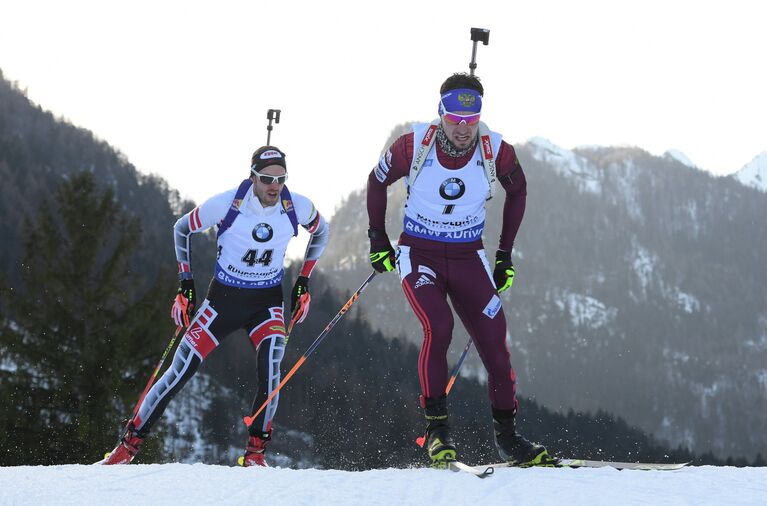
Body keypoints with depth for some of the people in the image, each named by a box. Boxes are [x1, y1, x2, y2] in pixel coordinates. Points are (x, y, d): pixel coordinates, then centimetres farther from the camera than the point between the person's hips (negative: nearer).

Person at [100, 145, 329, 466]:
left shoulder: (297, 208, -13)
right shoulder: (226, 204, -19)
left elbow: (321, 232, 11)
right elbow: (182, 229, -1)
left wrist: (304, 282, 7)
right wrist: (185, 284, -2)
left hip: (267, 304, 1)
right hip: (223, 298, -1)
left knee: (270, 366, -27)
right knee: (181, 372, -6)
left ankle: (255, 451, -15)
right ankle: (130, 442, 8)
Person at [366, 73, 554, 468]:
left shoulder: (496, 151, -13)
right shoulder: (414, 146, -17)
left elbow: (517, 191, 9)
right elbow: (377, 182, 3)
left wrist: (505, 254, 9)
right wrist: (378, 240, 5)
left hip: (468, 258, 2)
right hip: (419, 254, -2)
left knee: (494, 343, -5)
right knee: (438, 328, -26)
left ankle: (507, 438, 9)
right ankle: (436, 429, -16)